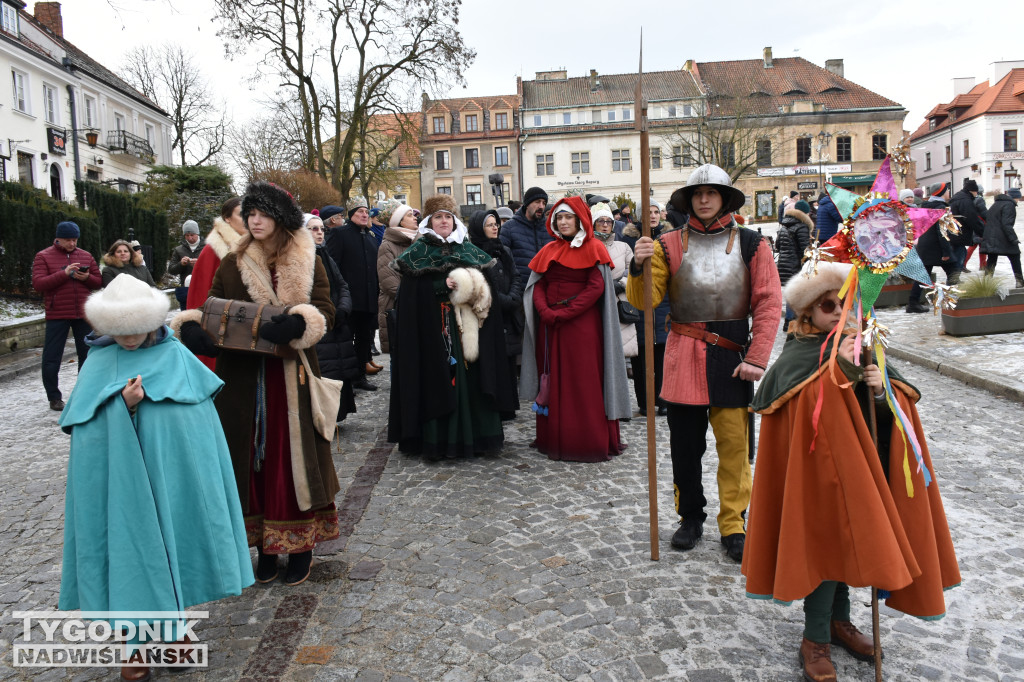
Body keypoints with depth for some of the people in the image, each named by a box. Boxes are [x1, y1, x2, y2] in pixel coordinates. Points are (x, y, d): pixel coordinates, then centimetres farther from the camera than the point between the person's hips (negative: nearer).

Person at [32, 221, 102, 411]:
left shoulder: (86, 256, 9)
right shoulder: (43, 257, -2)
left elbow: (98, 282, 9)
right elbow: (38, 284, -12)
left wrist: (87, 277, -13)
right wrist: (64, 274, -22)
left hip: (83, 314, 3)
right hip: (57, 315, -3)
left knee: (87, 355, 10)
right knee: (52, 358, 1)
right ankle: (54, 398, 13)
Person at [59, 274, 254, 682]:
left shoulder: (174, 355, 1)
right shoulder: (100, 362, 2)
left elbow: (201, 414, 0)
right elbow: (86, 426, -4)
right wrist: (124, 406, -20)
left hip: (170, 471, 0)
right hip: (119, 477, 0)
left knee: (170, 541, 8)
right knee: (129, 547, 4)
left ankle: (172, 626, 29)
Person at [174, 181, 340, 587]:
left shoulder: (306, 262, 2)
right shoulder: (233, 263, 9)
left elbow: (325, 311, -5)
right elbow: (210, 309, 8)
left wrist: (296, 325, -25)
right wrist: (191, 329, -14)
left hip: (290, 376, -2)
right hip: (243, 378, 2)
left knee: (292, 453, 3)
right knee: (252, 456, 6)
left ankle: (300, 543, 18)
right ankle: (265, 544, 20)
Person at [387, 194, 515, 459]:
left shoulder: (469, 250, 15)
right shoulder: (418, 252, 5)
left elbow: (487, 285, 12)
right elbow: (412, 292, -6)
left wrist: (472, 286, -8)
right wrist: (443, 285, -15)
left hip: (466, 328, 3)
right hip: (432, 330, -3)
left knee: (469, 377, 2)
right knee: (437, 380, -4)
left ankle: (474, 435, 11)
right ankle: (436, 439, 2)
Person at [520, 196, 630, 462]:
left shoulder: (593, 248, 1)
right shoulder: (549, 250, 14)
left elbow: (596, 287, -9)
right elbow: (537, 285, 7)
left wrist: (565, 313, -15)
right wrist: (546, 312, -11)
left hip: (582, 323, -4)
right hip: (550, 324, 5)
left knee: (583, 381, -3)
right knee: (554, 380, 6)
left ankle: (589, 441, 5)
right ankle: (555, 438, 14)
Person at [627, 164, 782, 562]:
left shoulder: (751, 244, 3)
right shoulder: (670, 245, 4)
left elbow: (769, 303, 0)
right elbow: (644, 300, -2)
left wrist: (756, 358, -8)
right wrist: (640, 268, -22)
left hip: (731, 356, -1)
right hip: (684, 355, 1)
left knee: (734, 446, 2)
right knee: (685, 446, 8)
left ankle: (733, 526, 18)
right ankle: (690, 517, 27)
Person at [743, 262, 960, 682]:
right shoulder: (797, 357, -13)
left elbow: (894, 413, 0)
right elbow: (811, 412, -28)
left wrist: (881, 392, -21)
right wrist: (840, 369, -33)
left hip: (857, 468, 6)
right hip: (817, 472, -6)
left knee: (846, 541, 16)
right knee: (825, 544, -2)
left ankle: (839, 620, 36)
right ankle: (815, 641, 13)